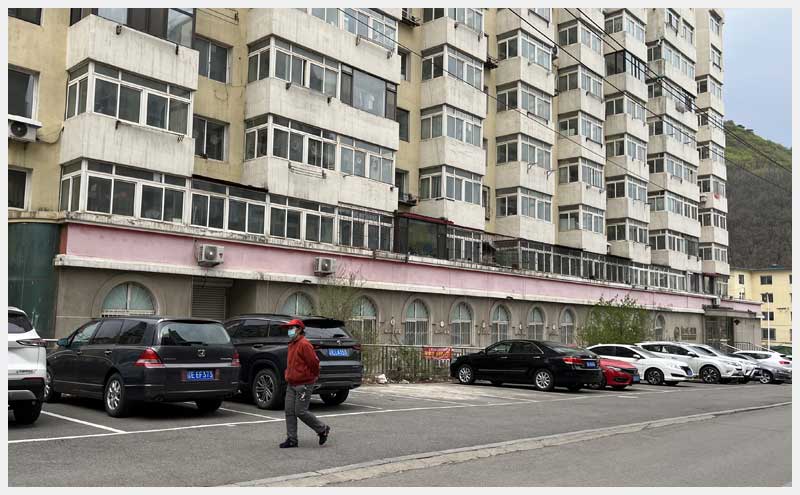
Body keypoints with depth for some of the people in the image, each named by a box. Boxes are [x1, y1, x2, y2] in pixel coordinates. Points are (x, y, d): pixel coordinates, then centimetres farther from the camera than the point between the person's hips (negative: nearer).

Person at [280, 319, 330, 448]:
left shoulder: (304, 344, -16)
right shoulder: (292, 345, 15)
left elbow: (314, 362, -17)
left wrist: (314, 376, -3)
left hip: (303, 385, -9)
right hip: (291, 384, 9)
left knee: (300, 412, -7)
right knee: (289, 411, 5)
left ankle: (323, 429, 10)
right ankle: (291, 439, 12)